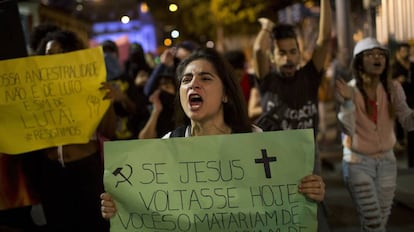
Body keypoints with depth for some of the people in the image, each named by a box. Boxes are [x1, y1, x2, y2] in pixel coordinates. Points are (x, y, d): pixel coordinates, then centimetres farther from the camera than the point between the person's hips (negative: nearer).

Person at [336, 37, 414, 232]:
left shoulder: (393, 89, -3)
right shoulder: (349, 90, -13)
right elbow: (348, 130, -22)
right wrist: (348, 101, -35)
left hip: (386, 161, 4)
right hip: (358, 162, -4)